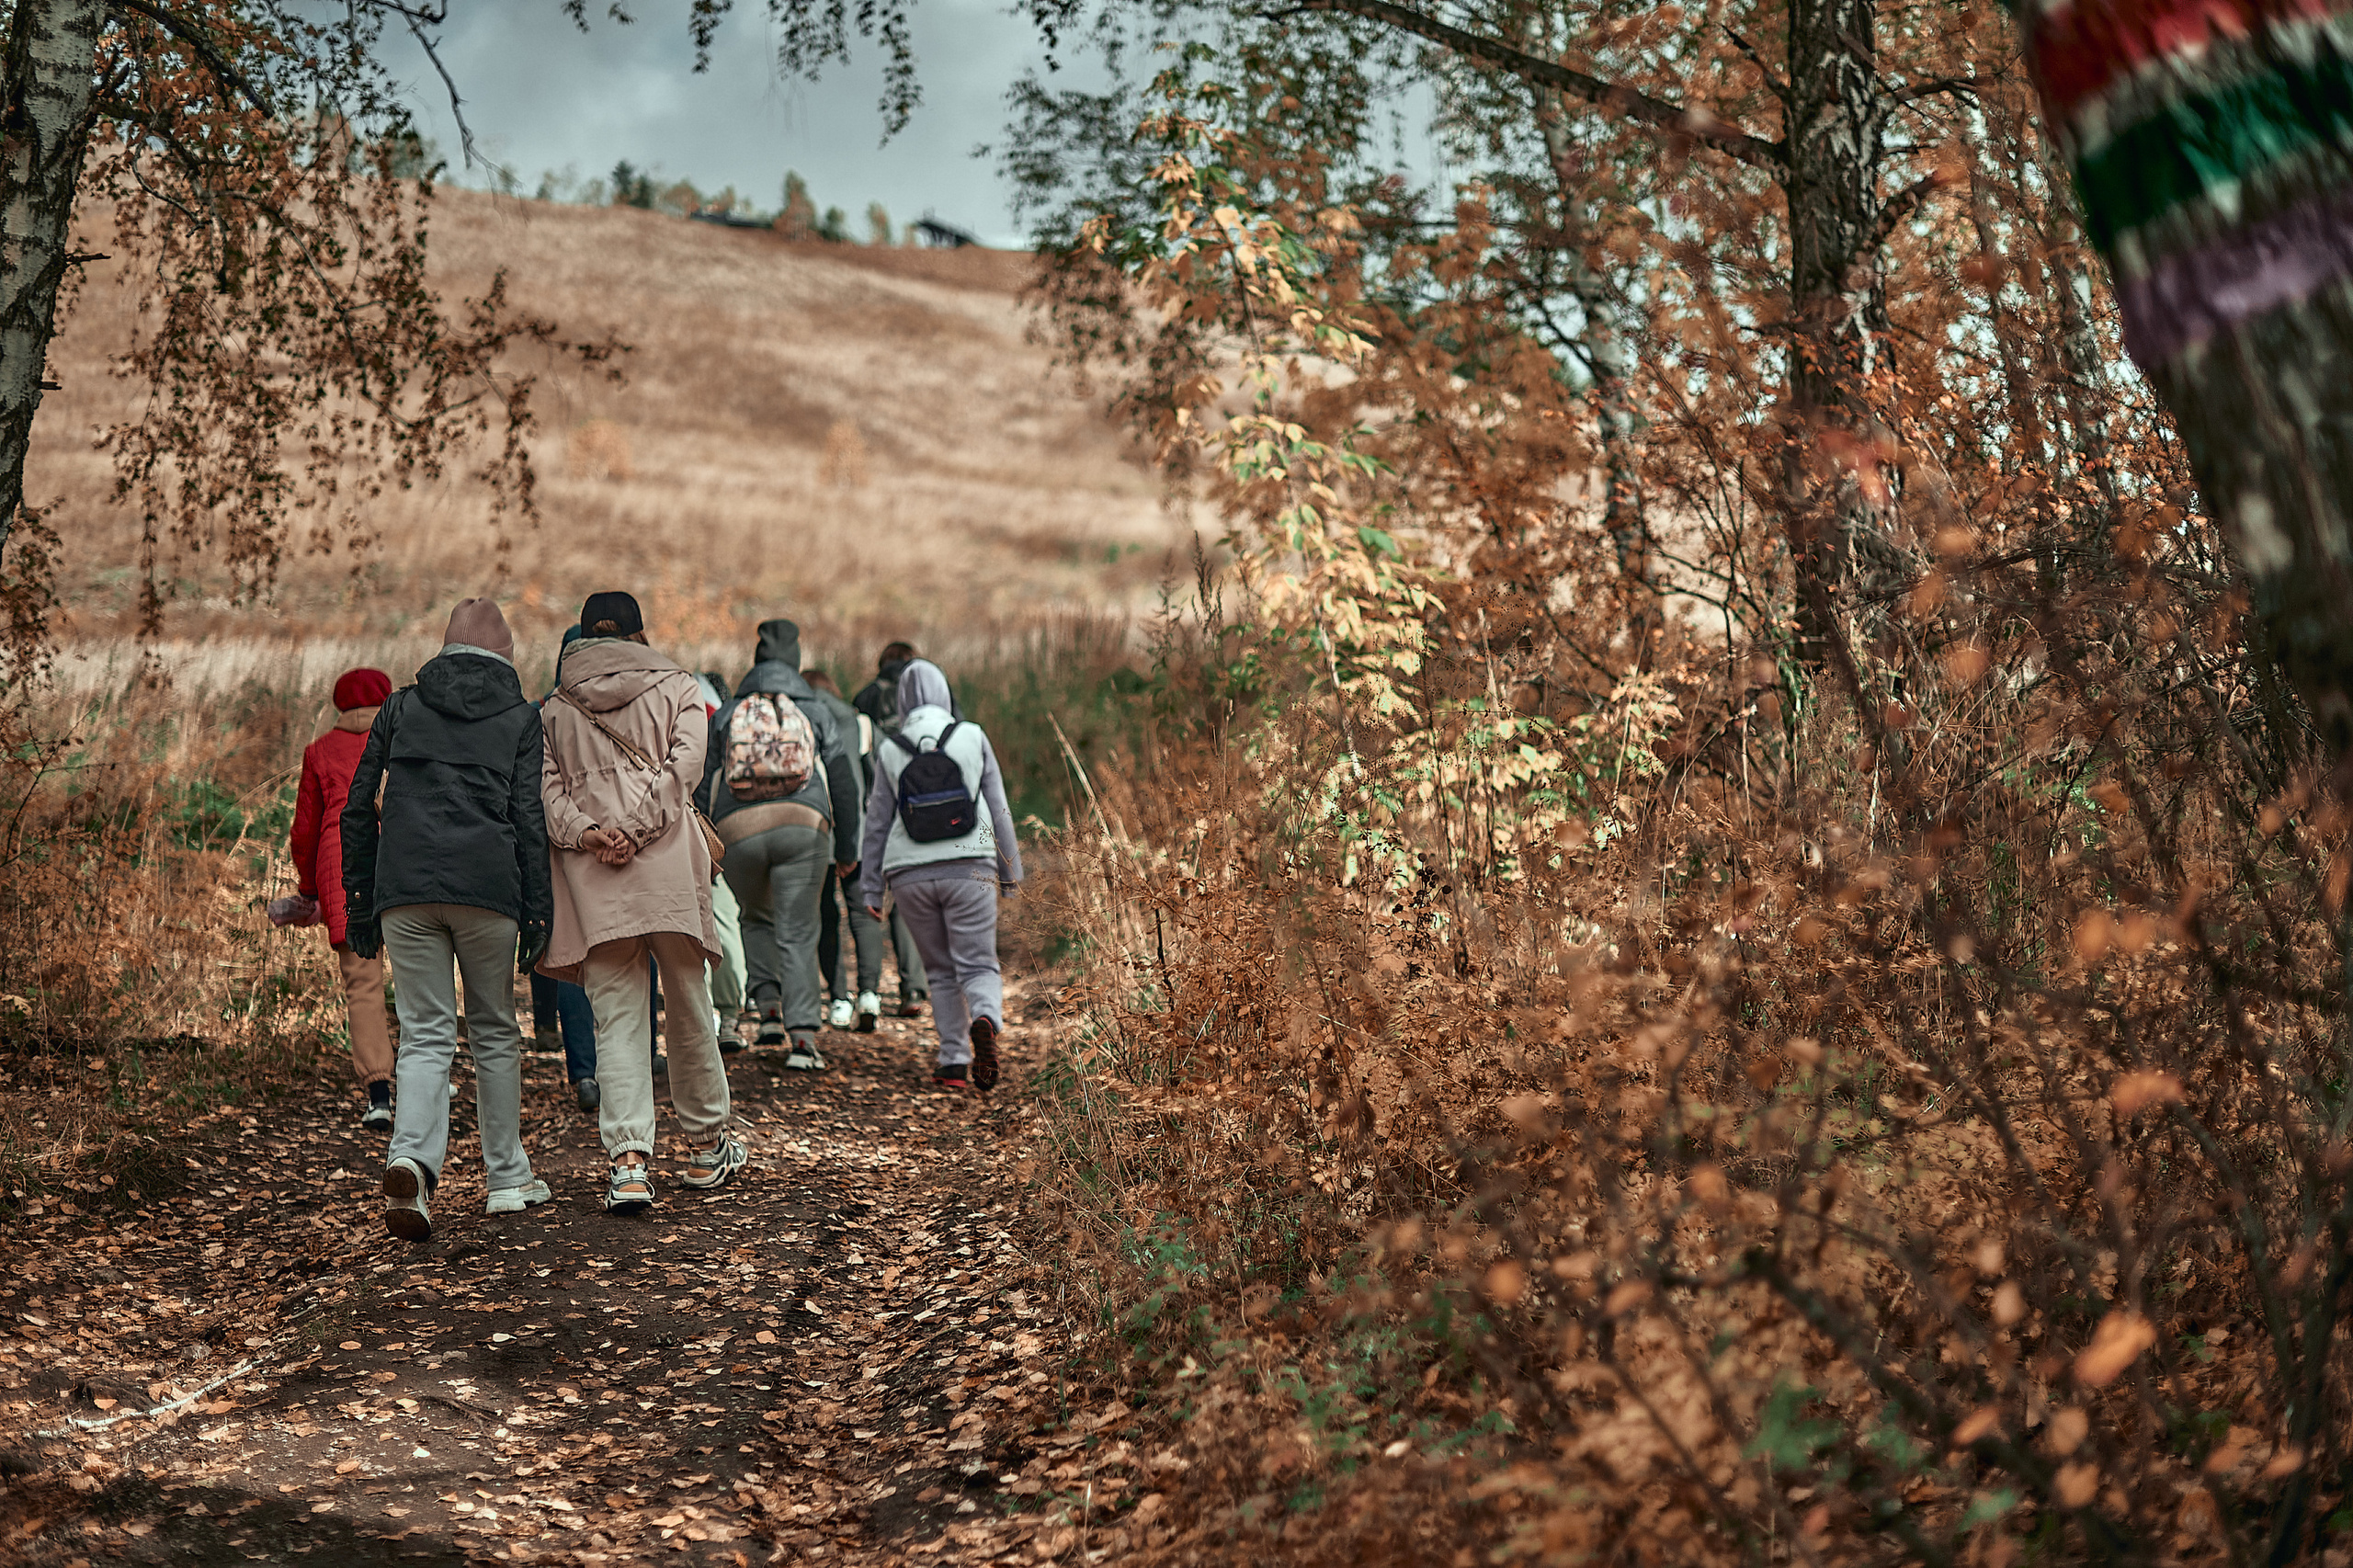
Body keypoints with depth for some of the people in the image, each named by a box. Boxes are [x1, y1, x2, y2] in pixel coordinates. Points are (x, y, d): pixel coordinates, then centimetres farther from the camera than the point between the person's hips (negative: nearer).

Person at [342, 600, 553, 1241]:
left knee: (425, 1034, 3)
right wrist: (536, 911, 3)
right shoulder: (521, 716, 9)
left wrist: (360, 901, 17)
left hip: (404, 885, 1)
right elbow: (528, 817, 1)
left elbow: (358, 809, 11)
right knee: (495, 1030, 14)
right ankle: (508, 1178, 20)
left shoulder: (401, 707, 14)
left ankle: (411, 1159, -22)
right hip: (488, 882, -1)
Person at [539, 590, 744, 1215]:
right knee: (688, 1006, 11)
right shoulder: (678, 687, 11)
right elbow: (683, 766, -4)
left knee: (616, 1018, 1)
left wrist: (585, 833, -8)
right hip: (669, 864, -1)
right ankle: (708, 1144, 24)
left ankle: (628, 1158, -12)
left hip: (591, 880, 1)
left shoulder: (556, 707, 16)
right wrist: (635, 829, -9)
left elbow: (545, 784, 3)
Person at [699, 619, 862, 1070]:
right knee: (797, 932, 1)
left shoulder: (727, 715, 19)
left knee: (758, 919, 25)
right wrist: (847, 849, 22)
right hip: (803, 826, -1)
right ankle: (803, 1037, -8)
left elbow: (706, 784, 15)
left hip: (738, 830, 1)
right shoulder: (817, 713, 18)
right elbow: (843, 783, 16)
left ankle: (769, 1008, 7)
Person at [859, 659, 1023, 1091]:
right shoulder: (973, 737, 4)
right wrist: (1010, 872, 13)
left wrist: (872, 889, 13)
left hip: (910, 876, 2)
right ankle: (986, 1021, -32)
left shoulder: (890, 751, 7)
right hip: (969, 867, -2)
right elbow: (999, 811, 6)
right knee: (978, 965, 0)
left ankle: (954, 1062, 6)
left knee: (941, 970, 15)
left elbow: (878, 824, 8)